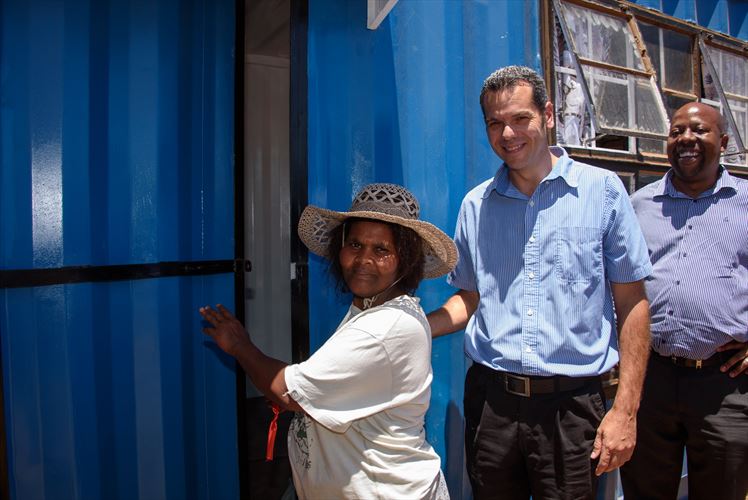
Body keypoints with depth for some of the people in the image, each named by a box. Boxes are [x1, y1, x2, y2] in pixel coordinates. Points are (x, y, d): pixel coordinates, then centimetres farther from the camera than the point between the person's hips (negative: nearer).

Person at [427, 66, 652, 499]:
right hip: (490, 399, 3)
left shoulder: (603, 191, -3)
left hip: (572, 404, -2)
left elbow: (632, 304, -2)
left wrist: (625, 411, -6)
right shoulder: (475, 205, 5)